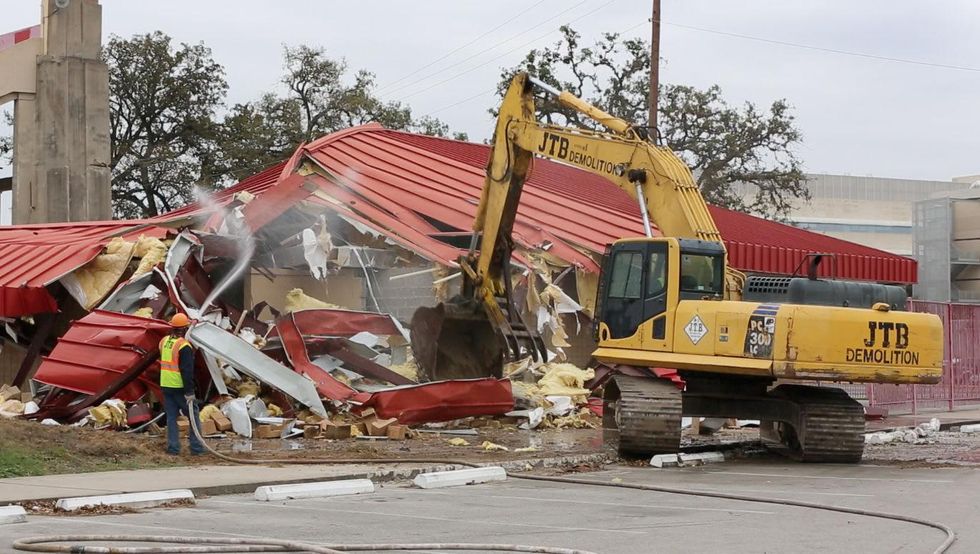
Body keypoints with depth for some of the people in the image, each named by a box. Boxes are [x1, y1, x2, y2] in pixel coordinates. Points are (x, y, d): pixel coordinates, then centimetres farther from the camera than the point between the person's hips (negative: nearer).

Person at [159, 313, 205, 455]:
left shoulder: (164, 342, 7)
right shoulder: (184, 346, -17)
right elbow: (187, 371, -19)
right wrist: (189, 392, -17)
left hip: (165, 385, 7)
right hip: (180, 387, -7)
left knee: (171, 417, 11)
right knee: (193, 415, 4)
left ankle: (173, 447, 9)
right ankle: (196, 447, 3)